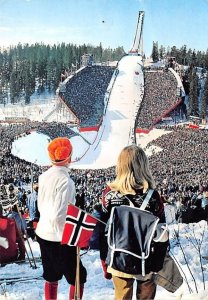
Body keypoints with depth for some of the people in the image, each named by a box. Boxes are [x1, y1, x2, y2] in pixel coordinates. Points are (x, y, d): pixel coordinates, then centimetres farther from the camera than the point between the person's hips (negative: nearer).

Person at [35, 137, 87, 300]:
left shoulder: (44, 176, 0)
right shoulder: (65, 181, -22)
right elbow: (58, 215, -25)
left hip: (43, 233, 8)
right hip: (59, 238, -7)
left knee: (51, 277, 21)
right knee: (78, 279, 9)